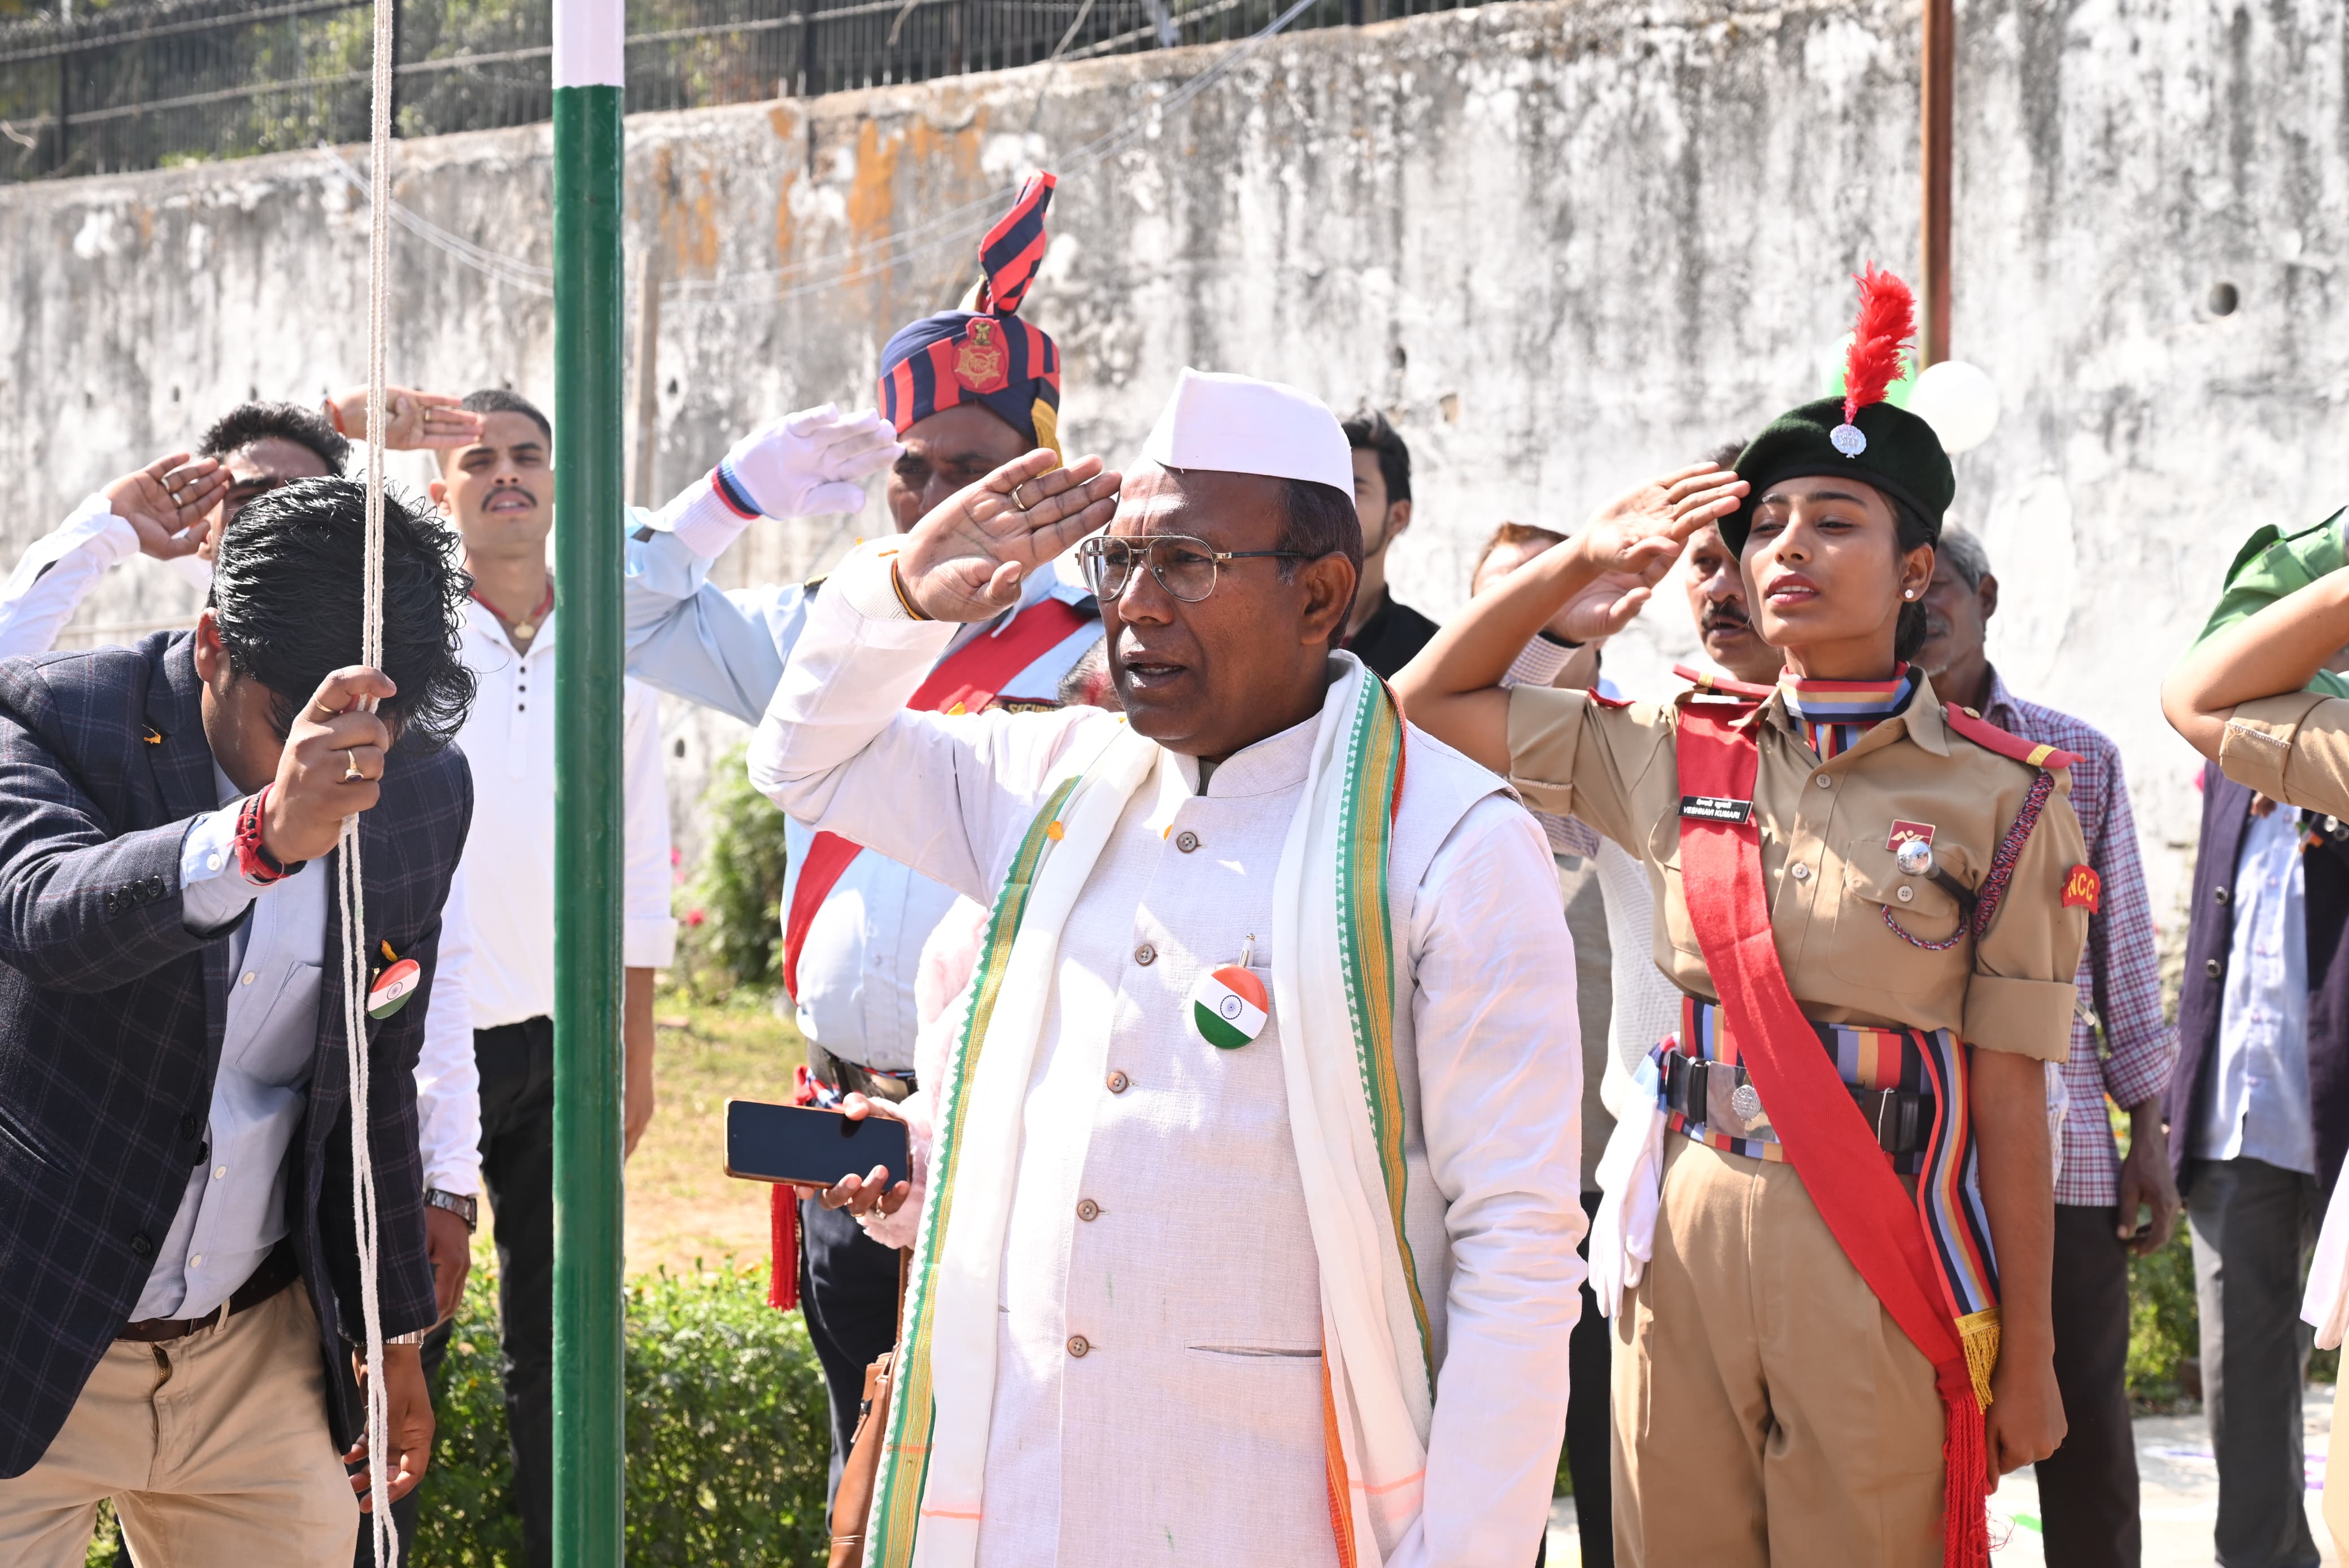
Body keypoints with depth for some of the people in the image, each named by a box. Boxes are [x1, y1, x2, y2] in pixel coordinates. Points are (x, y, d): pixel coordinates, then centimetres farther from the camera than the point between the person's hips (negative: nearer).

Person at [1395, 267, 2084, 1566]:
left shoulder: (2000, 798, -1)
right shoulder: (1678, 755, 9)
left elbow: (2010, 1093, -2)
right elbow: (1430, 701, 17)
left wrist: (2025, 1349, -3)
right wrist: (1584, 561, 8)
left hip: (1883, 1241, -3)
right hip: (1687, 1225, 3)